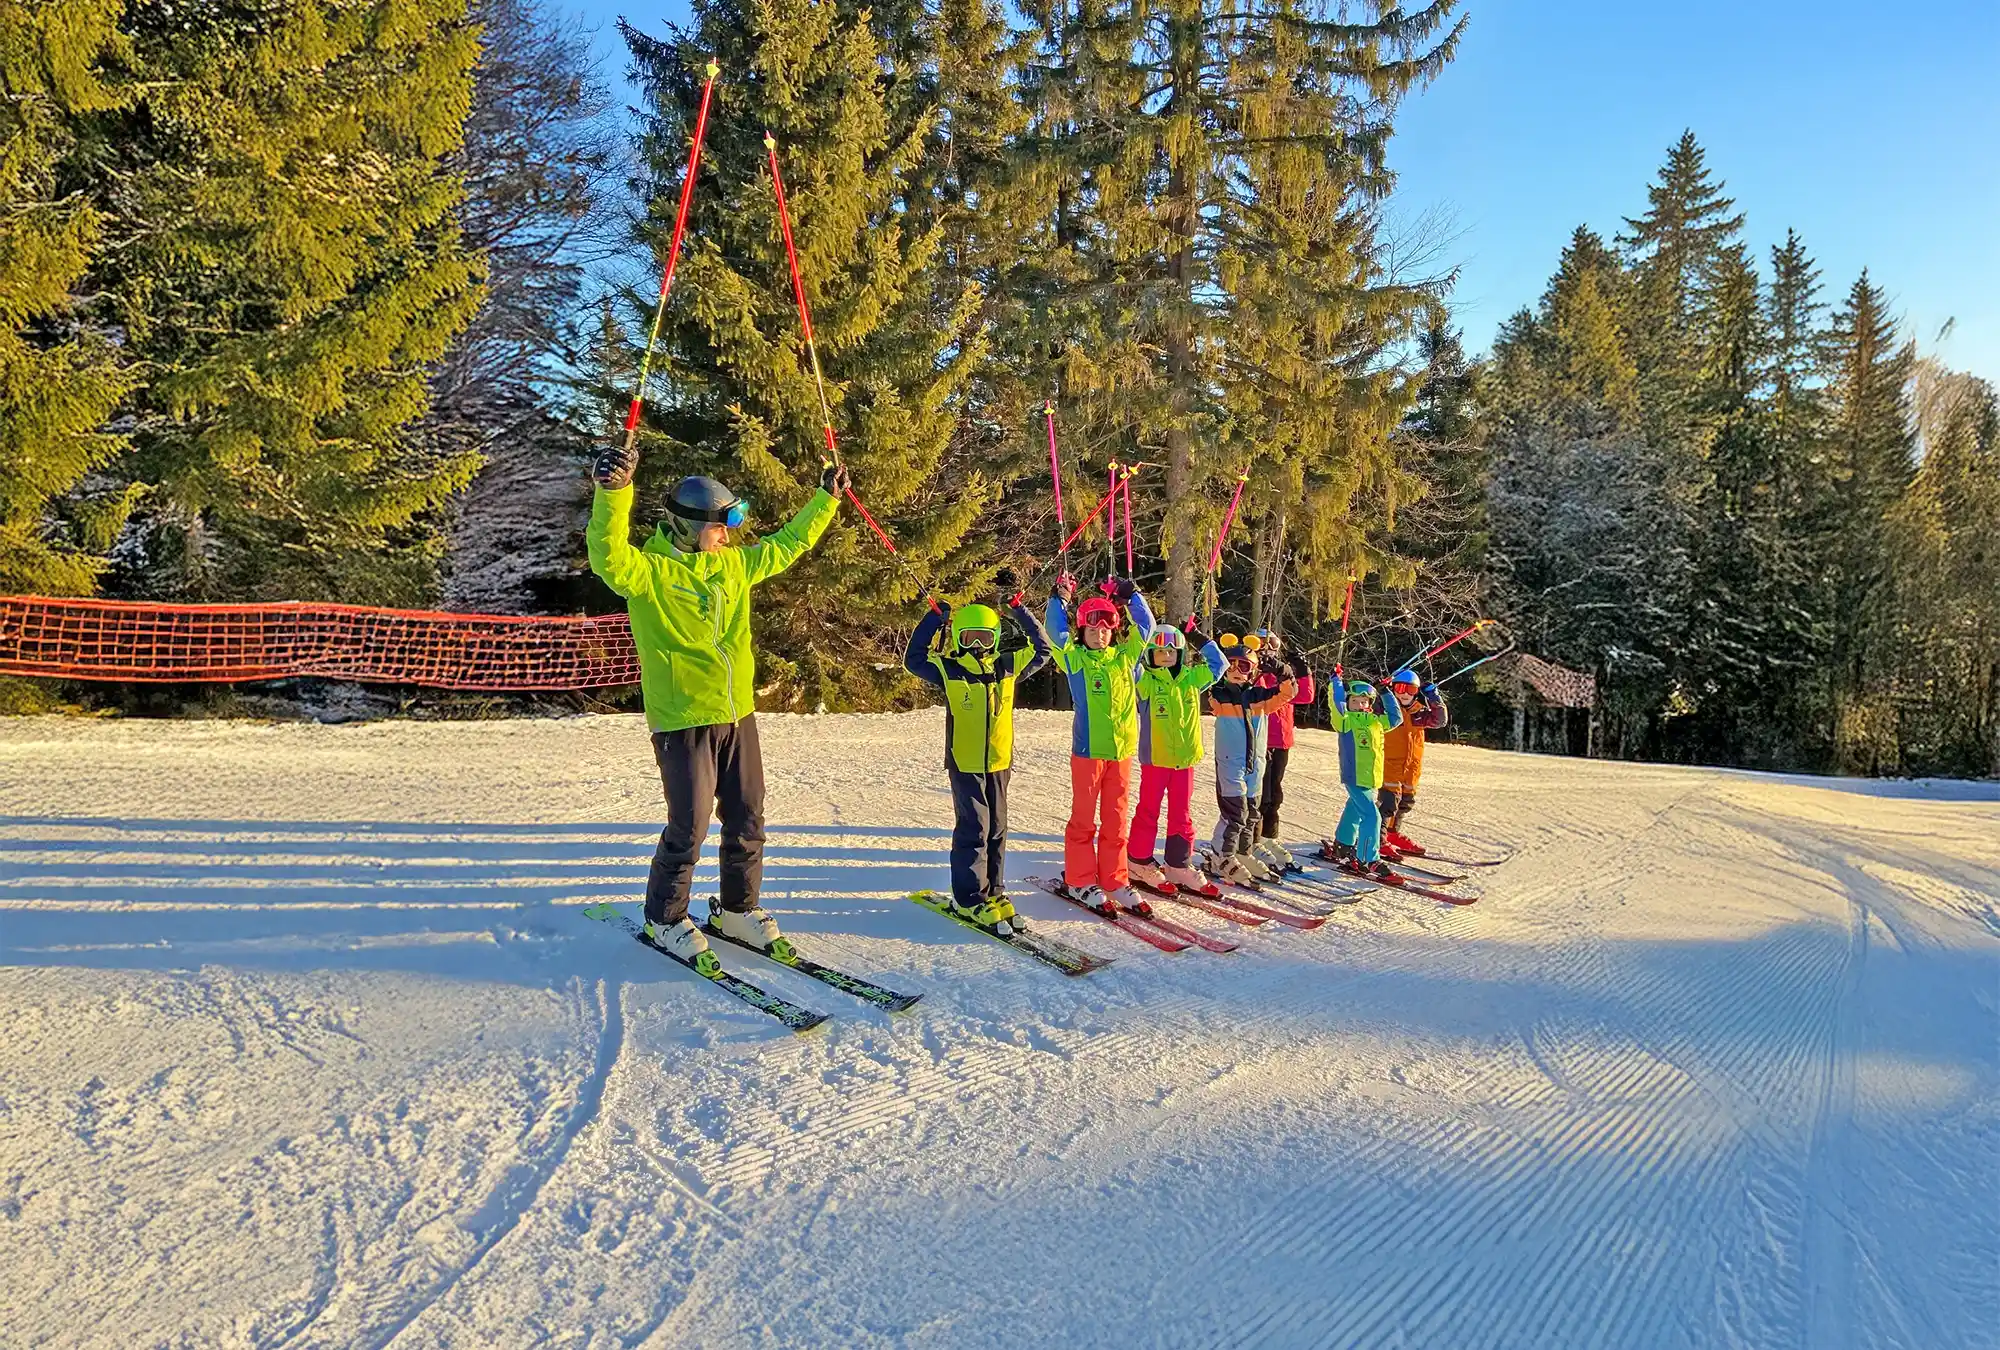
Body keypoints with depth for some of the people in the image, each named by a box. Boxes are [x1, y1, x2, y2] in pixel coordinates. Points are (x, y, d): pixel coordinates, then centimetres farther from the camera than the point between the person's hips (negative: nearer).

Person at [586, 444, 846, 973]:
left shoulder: (734, 564, 10)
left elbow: (786, 546, 23)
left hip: (738, 714, 7)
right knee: (689, 827, -2)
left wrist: (826, 498, 26)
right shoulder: (650, 570, -11)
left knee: (747, 822, 12)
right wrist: (613, 492, -47)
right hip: (683, 721, -7)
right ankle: (666, 920, 19)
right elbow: (610, 559, -33)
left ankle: (739, 911, 31)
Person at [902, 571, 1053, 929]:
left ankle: (992, 892, 20)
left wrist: (1019, 609, 9)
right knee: (973, 829, -6)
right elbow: (913, 659, 2)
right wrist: (936, 617, 0)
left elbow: (1041, 649, 15)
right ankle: (970, 898, 2)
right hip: (964, 763, -4)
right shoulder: (948, 670, -2)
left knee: (996, 828, 10)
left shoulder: (1008, 667, 7)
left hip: (999, 761, 4)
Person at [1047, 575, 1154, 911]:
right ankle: (1080, 880, 11)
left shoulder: (1125, 657, 11)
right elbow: (1056, 632, -7)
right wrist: (1060, 599, -8)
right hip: (1087, 749, -3)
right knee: (1084, 817, 3)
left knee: (1115, 818, 9)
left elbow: (1145, 626, 12)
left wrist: (1131, 595, 8)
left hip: (1122, 750, 3)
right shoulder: (1074, 658, 2)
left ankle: (1113, 880, 17)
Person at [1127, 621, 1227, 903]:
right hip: (1154, 758, -4)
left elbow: (1217, 665, 15)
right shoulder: (1146, 682, -6)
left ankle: (1180, 867, 19)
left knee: (1181, 815, 11)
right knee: (1148, 812, 5)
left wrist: (1200, 639, 9)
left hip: (1184, 758, 4)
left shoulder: (1191, 679, 8)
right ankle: (1139, 863, 16)